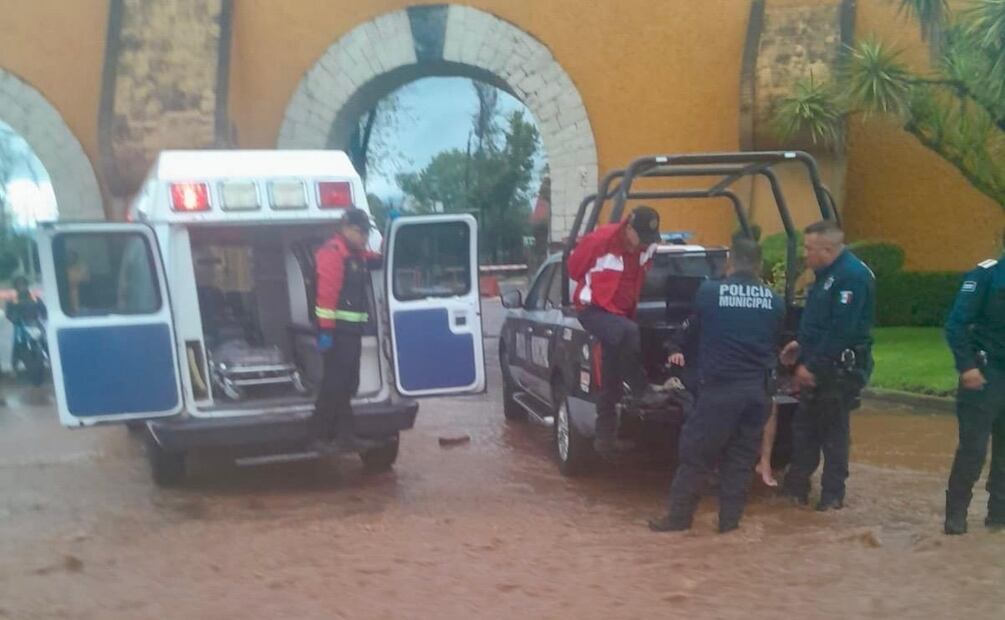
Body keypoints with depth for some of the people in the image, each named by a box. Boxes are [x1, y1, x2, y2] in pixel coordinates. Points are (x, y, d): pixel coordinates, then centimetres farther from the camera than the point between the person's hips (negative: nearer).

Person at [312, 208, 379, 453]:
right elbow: (326, 293, -19)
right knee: (334, 384, -9)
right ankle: (321, 437, -4)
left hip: (352, 329, 10)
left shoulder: (358, 254, 19)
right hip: (338, 329, -10)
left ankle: (345, 435, 17)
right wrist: (326, 330, -24)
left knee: (347, 385, 12)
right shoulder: (332, 253, -10)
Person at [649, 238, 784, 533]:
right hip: (757, 390, 4)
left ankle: (679, 516, 12)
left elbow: (695, 327, 13)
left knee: (696, 454, 6)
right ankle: (730, 519, 16)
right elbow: (775, 345, 17)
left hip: (719, 387, -4)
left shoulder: (708, 292, -5)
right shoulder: (775, 302, 5)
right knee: (741, 457, 12)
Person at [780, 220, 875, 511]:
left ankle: (832, 495, 14)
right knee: (804, 426, 14)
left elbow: (841, 330, -25)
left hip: (840, 368, -10)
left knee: (832, 432, 2)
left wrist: (811, 365, -22)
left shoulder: (852, 275, -20)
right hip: (818, 365, 10)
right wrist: (800, 343, 13)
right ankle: (796, 487, 24)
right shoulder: (828, 273, 12)